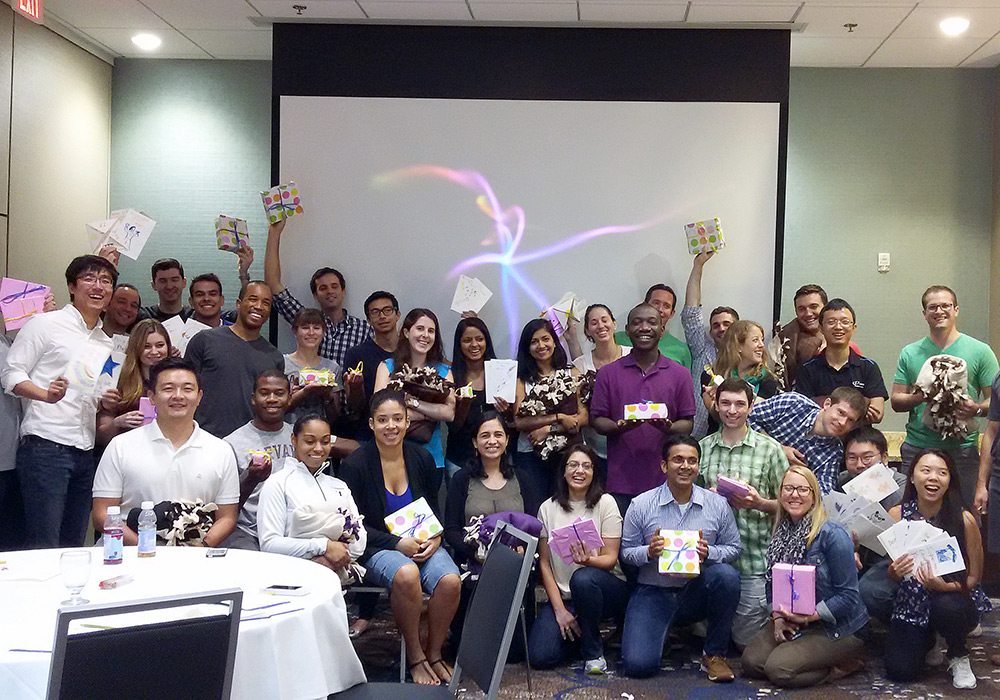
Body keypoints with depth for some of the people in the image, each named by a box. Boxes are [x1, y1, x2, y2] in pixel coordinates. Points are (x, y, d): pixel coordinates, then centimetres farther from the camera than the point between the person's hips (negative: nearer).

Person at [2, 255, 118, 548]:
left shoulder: (105, 343, 20)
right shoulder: (46, 323, 0)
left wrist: (107, 401, 6)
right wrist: (46, 394, -22)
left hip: (85, 453, 7)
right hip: (45, 446, -7)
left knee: (74, 545, 9)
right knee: (44, 545, -8)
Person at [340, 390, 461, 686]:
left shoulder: (422, 458, 5)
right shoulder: (355, 465, -7)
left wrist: (436, 538, -7)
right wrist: (398, 544, -17)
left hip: (422, 543, 4)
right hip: (376, 548, -4)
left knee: (450, 580, -27)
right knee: (407, 574, -36)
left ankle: (434, 653, -3)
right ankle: (414, 656, -15)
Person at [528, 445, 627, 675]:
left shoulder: (605, 503, -4)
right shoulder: (548, 508, 2)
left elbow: (610, 559, -8)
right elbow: (544, 563, 1)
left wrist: (588, 560, -32)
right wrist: (560, 610, -8)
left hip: (606, 587, -2)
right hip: (562, 595, 2)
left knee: (583, 578, -39)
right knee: (540, 656, -21)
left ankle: (593, 651, -14)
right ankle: (575, 633, 13)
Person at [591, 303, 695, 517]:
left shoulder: (679, 374, 7)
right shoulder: (609, 373, 6)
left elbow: (687, 423, 6)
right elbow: (596, 419, 5)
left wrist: (668, 427, -16)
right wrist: (619, 427, -16)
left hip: (664, 481, 0)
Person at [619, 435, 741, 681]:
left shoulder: (718, 504, 0)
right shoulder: (641, 505, -4)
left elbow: (733, 548, 3)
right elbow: (626, 552, 1)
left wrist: (709, 553, -17)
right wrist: (648, 552, -20)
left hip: (697, 592, 1)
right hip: (653, 593, -1)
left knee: (726, 575, -32)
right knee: (638, 665, -20)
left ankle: (715, 654, -10)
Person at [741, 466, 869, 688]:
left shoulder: (832, 534, -18)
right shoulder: (781, 533, 3)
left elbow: (848, 595, -17)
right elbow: (773, 583, 10)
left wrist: (810, 616, -23)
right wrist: (777, 615, -7)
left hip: (835, 626, -7)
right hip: (792, 623, 7)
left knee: (778, 668, -21)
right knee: (751, 661, -10)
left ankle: (846, 662, 1)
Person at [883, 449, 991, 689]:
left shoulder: (964, 519, -16)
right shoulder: (897, 515, -9)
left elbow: (974, 577, -5)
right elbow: (892, 575, 2)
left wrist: (944, 586, -26)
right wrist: (895, 571, -22)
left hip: (955, 600, -2)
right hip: (912, 603, 2)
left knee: (947, 608, -38)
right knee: (899, 671, -14)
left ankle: (959, 656, -1)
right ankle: (927, 641, 23)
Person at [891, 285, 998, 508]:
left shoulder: (980, 351, 2)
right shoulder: (910, 353, 9)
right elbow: (896, 402, 8)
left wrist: (976, 409, -19)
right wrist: (918, 397, -12)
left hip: (962, 449, -2)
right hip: (916, 448, 2)